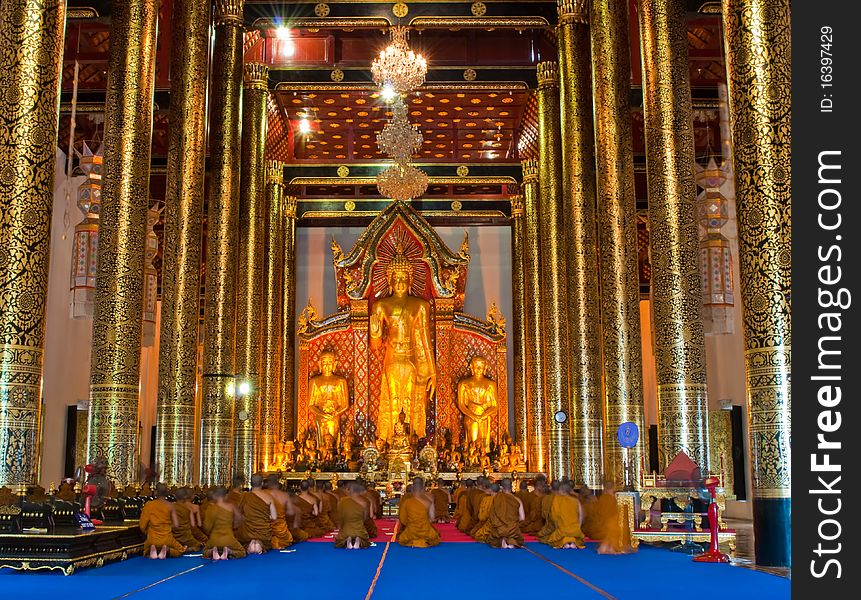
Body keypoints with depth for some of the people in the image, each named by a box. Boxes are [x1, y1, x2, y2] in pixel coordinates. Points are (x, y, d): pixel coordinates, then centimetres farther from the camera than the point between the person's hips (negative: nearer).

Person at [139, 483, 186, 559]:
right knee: (181, 550, 26)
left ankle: (152, 550, -2)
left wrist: (148, 533, 13)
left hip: (152, 540, 1)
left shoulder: (148, 505, -8)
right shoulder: (170, 506, -6)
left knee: (146, 553, 33)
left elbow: (142, 526, -8)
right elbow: (176, 525, -8)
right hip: (167, 539, -1)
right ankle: (167, 550, -4)